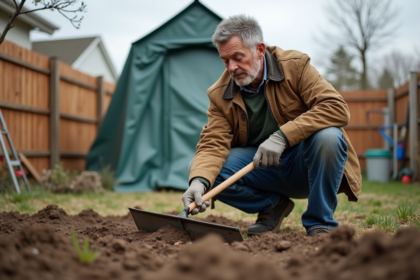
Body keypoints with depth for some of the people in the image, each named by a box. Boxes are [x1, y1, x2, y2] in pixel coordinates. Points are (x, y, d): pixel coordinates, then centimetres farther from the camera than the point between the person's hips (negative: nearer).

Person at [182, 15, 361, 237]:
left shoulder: (294, 66, -13)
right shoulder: (220, 94, -5)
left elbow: (338, 108, -23)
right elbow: (213, 143, -13)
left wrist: (283, 135, -33)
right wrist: (199, 180, -35)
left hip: (304, 165, -2)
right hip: (261, 167, 3)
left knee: (327, 136, -35)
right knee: (203, 169, -19)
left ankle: (320, 224, -15)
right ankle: (273, 205, 4)